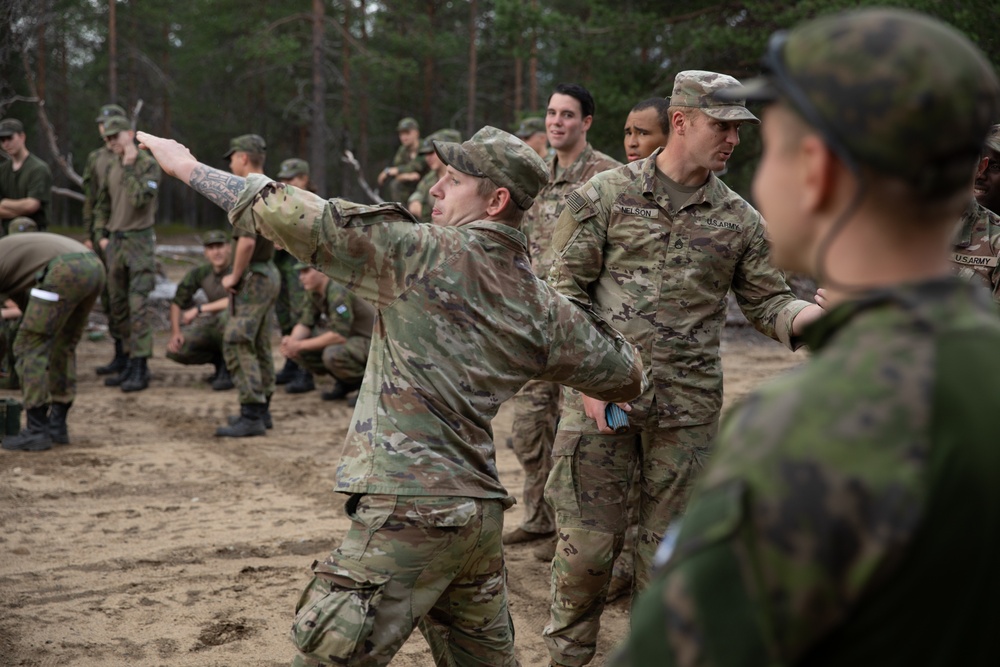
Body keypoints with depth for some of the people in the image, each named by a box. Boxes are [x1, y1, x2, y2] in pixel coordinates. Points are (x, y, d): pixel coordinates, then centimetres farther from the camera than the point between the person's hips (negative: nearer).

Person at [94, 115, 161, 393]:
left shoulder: (148, 166, -7)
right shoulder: (112, 168, 13)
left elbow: (140, 199, -22)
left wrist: (129, 167, -17)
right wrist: (103, 235, 14)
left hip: (139, 241, -7)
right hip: (115, 242, 7)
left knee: (139, 305, -12)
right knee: (118, 305, 9)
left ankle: (140, 368, -10)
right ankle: (130, 363, 17)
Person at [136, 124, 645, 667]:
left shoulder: (424, 254, -8)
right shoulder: (542, 306, 10)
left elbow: (302, 221, -10)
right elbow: (624, 375, 20)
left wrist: (190, 167, 1)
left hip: (410, 510, -7)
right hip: (480, 514, 8)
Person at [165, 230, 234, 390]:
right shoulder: (200, 273, -3)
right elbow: (177, 302, 6)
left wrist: (200, 309, -28)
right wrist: (175, 333, -8)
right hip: (215, 328, 5)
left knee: (228, 315, -39)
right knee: (175, 350, -15)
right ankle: (220, 360, 12)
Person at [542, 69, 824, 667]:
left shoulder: (739, 220, 7)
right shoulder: (605, 194, 0)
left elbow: (769, 303, 9)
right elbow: (568, 291, 0)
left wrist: (822, 311, -13)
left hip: (688, 407, 2)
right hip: (601, 396, -2)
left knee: (669, 547, 9)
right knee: (588, 540, 2)